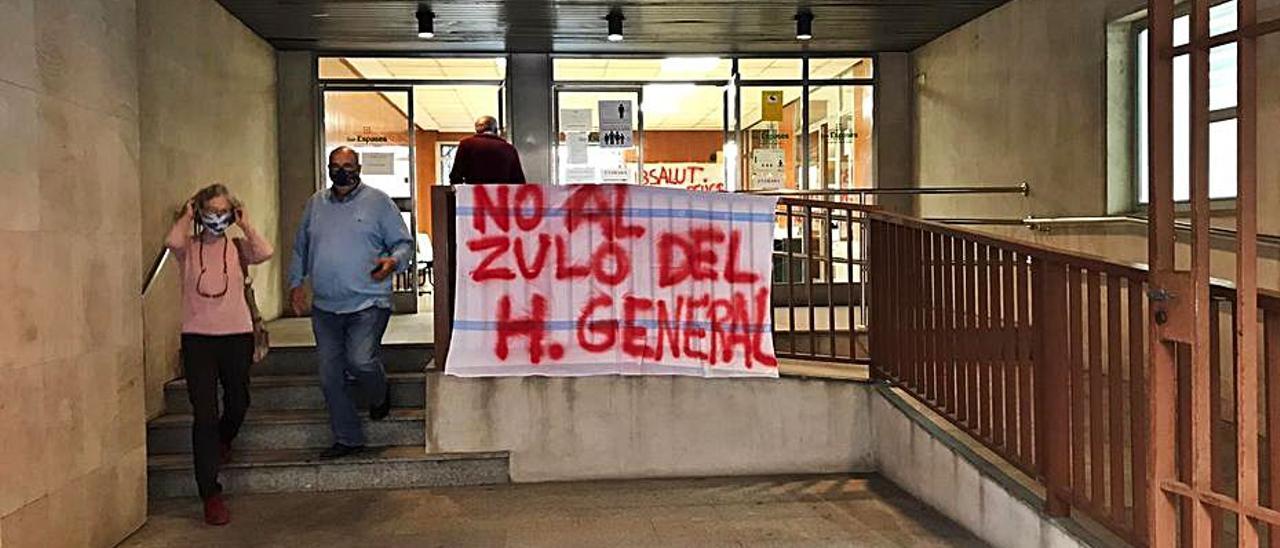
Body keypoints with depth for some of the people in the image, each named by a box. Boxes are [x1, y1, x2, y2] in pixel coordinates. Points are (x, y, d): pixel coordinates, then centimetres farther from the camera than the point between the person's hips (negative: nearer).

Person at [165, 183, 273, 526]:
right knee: (204, 414, -5)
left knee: (238, 404, 18)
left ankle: (221, 443, 54)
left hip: (237, 334, 2)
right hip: (197, 337, -2)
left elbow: (265, 252, -18)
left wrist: (245, 225, -5)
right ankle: (211, 495, -1)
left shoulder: (237, 247, 4)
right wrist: (186, 216, -6)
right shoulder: (189, 247, 2)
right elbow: (172, 241, -23)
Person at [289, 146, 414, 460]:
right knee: (330, 376, 6)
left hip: (367, 303, -5)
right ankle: (347, 439, 19)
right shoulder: (316, 204, 13)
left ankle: (379, 397, 15)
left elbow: (403, 243, 1)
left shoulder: (378, 201, 1)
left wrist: (393, 262, -19)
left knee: (360, 361, -21)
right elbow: (300, 248, 22)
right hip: (324, 306, 5)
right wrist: (296, 283, 11)